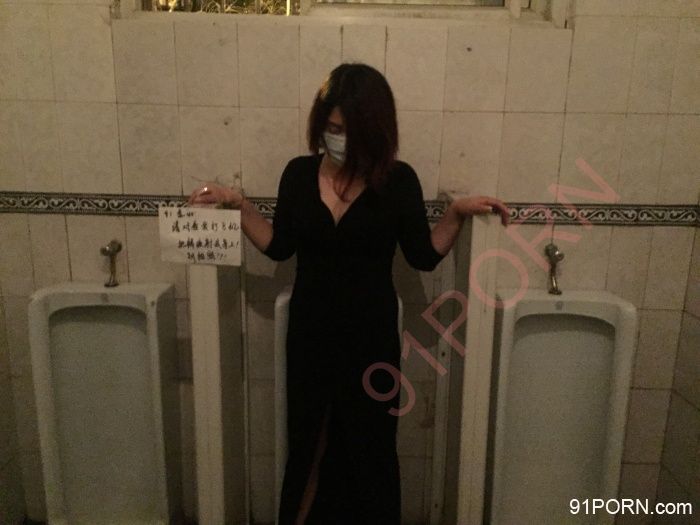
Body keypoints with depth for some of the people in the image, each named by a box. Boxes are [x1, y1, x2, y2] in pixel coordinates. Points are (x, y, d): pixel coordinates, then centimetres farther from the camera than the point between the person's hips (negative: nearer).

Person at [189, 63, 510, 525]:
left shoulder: (399, 180, -9)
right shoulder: (299, 173, -2)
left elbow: (424, 257, -4)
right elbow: (279, 247, 3)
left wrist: (457, 212, -16)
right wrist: (238, 204, -5)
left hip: (372, 335, -2)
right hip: (310, 332, 2)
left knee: (369, 448, 14)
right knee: (309, 443, 16)